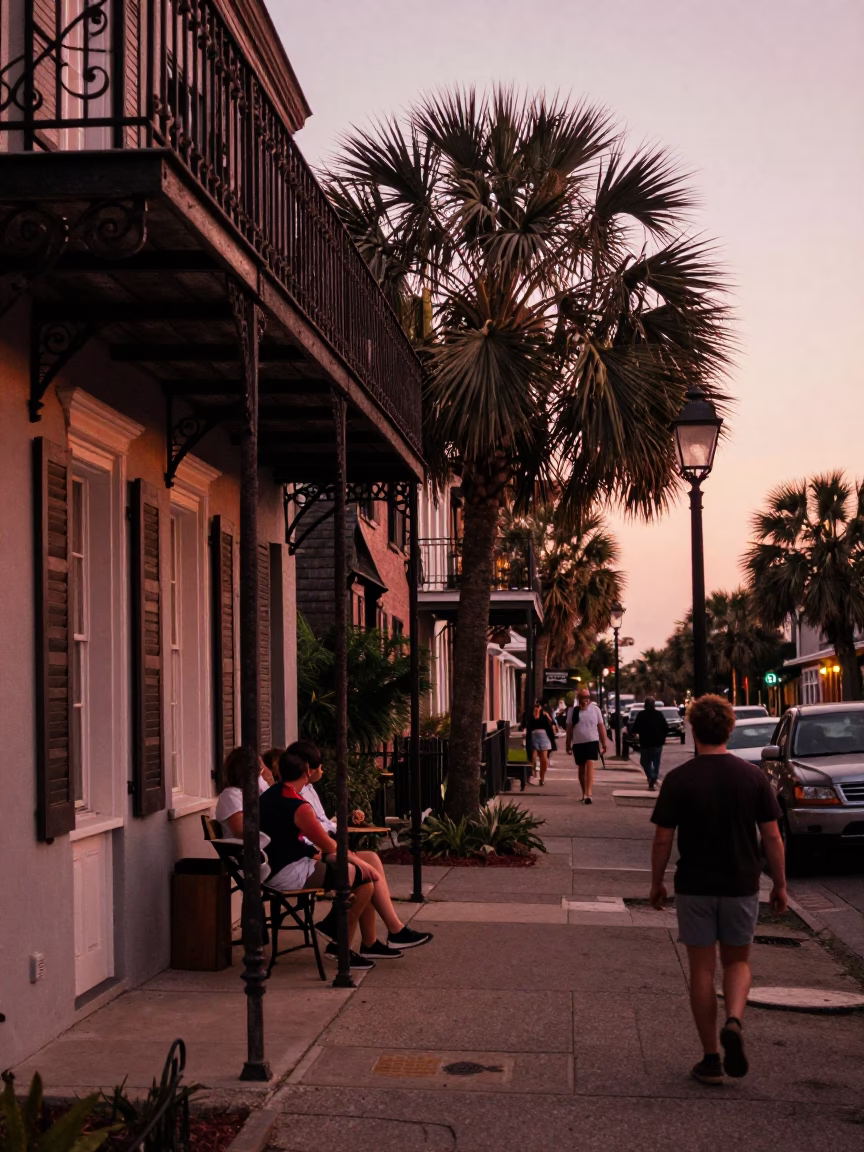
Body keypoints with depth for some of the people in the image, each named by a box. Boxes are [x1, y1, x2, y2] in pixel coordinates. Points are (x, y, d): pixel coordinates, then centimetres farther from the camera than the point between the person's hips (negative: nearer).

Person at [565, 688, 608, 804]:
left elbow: (601, 727, 5)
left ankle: (588, 794, -26)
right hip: (578, 743, 2)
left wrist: (604, 743, 3)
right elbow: (569, 728, 8)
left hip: (592, 742, -2)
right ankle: (584, 794, 23)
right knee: (581, 769, 11)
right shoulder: (573, 711, 4)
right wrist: (568, 744, 8)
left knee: (590, 766, -18)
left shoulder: (595, 709, 2)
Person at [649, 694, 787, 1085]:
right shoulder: (753, 776, -5)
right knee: (737, 961, 18)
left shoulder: (678, 780, -9)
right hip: (741, 886, 1)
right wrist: (779, 884, 9)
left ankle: (711, 1059, 11)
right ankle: (734, 1021, -9)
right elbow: (772, 837, -2)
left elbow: (663, 839, -7)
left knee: (702, 970, 8)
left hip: (694, 887, -1)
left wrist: (657, 883, 7)